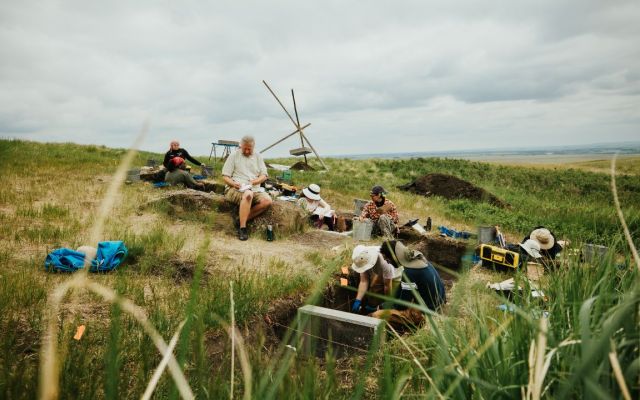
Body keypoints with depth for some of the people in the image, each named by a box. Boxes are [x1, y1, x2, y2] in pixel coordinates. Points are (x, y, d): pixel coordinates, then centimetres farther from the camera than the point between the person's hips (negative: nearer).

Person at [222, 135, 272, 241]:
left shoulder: (258, 156, 17)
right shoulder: (234, 156, 7)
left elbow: (264, 176, 9)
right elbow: (225, 176, 4)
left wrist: (254, 181, -11)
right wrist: (234, 183, -17)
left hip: (254, 189, 4)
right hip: (235, 189, -4)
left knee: (267, 200, -27)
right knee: (248, 194, -40)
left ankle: (240, 220, -21)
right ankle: (242, 228, -35)